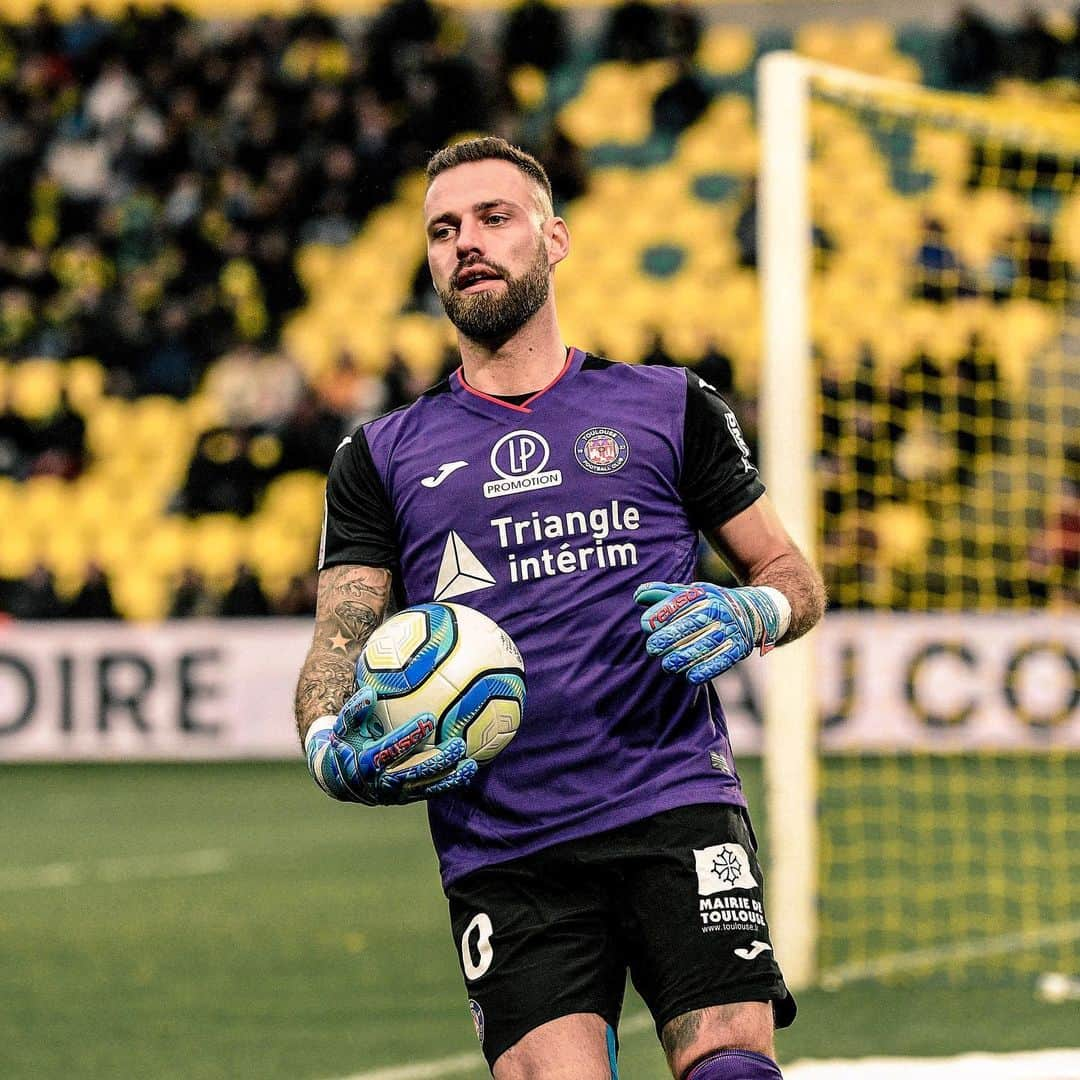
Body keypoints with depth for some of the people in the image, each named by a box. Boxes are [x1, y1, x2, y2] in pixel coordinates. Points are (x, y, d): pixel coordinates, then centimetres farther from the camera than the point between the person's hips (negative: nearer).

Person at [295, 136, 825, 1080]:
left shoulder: (671, 408, 14)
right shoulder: (382, 459, 15)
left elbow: (792, 576, 18)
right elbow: (336, 646, 8)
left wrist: (746, 615, -6)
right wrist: (336, 749, -14)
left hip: (677, 808, -1)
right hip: (502, 854, 1)